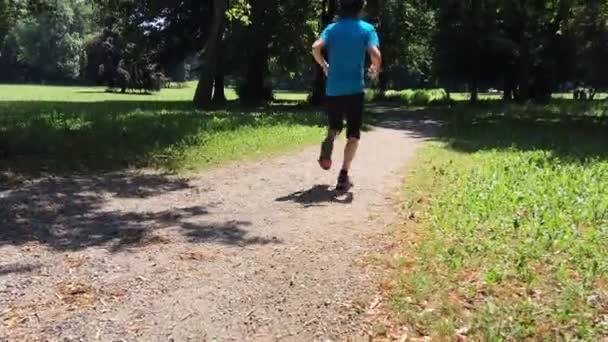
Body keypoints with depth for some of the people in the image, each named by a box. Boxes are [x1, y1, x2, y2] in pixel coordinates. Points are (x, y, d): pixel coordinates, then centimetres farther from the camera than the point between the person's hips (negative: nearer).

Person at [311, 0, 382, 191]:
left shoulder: (332, 29, 7)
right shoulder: (367, 29, 1)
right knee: (353, 135, 5)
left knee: (335, 127, 23)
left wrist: (324, 66, 7)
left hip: (333, 89, 2)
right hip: (355, 89, -2)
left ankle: (329, 142, -11)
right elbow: (375, 54, -15)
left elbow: (316, 48, -11)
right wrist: (375, 70, 6)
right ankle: (343, 176, -8)